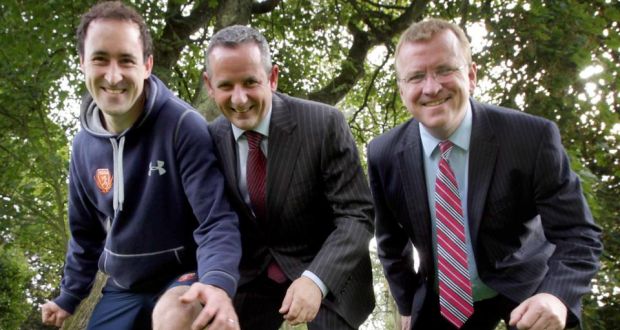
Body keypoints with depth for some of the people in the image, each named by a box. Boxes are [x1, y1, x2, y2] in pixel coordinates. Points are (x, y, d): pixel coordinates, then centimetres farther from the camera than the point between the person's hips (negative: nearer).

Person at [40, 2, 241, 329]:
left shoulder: (183, 126, -20)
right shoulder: (85, 145, 0)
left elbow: (216, 220, -26)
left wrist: (218, 284, -43)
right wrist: (69, 296, 18)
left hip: (181, 281, -5)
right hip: (121, 291, 5)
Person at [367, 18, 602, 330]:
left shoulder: (533, 137, -22)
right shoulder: (384, 155, -13)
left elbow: (577, 234, -18)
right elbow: (391, 242, 3)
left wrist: (557, 296, -35)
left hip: (526, 293, -2)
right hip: (442, 301, 3)